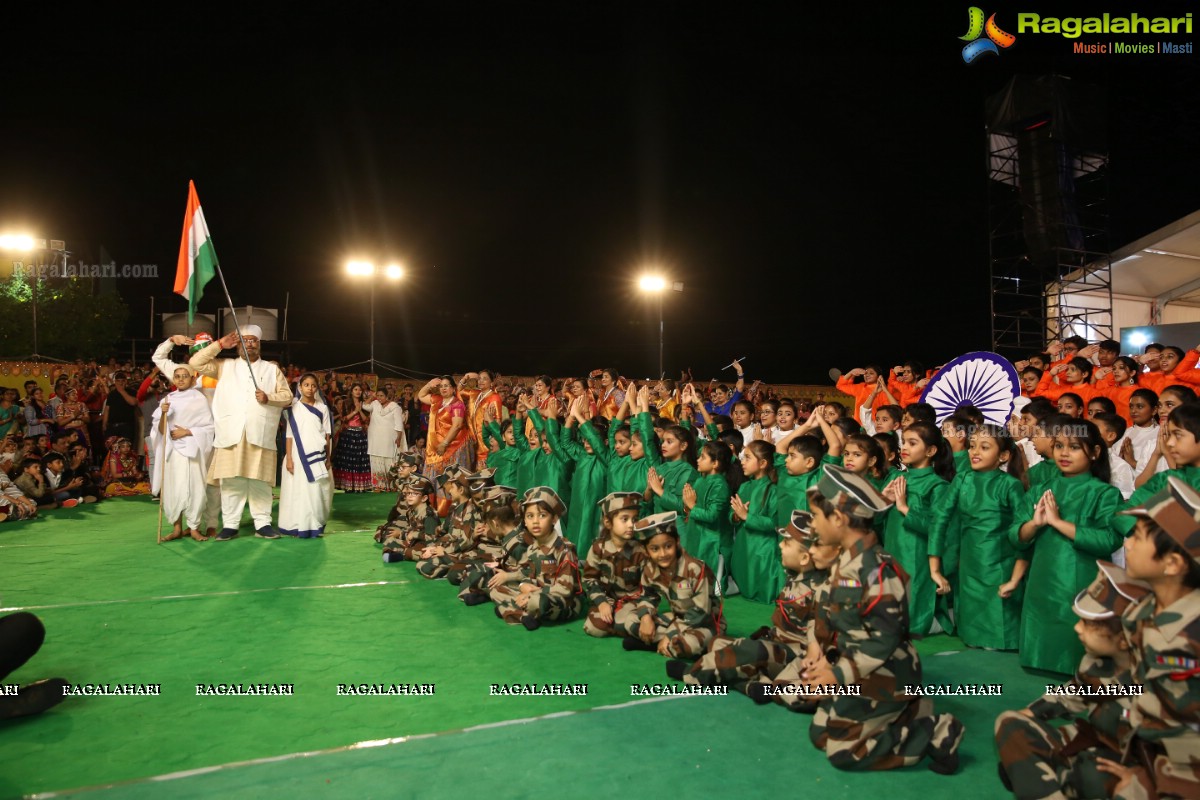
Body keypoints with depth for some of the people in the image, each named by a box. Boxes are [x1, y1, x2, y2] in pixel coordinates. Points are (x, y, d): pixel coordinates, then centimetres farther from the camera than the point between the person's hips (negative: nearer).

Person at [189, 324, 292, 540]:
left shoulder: (272, 369, 15)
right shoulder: (225, 366, 16)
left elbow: (287, 396, 11)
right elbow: (195, 362, 8)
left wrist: (269, 397, -9)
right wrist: (220, 344, 6)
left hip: (260, 434, 0)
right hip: (231, 433, 1)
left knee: (260, 481, -1)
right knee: (230, 481, -1)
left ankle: (262, 524, 3)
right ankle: (230, 525, 6)